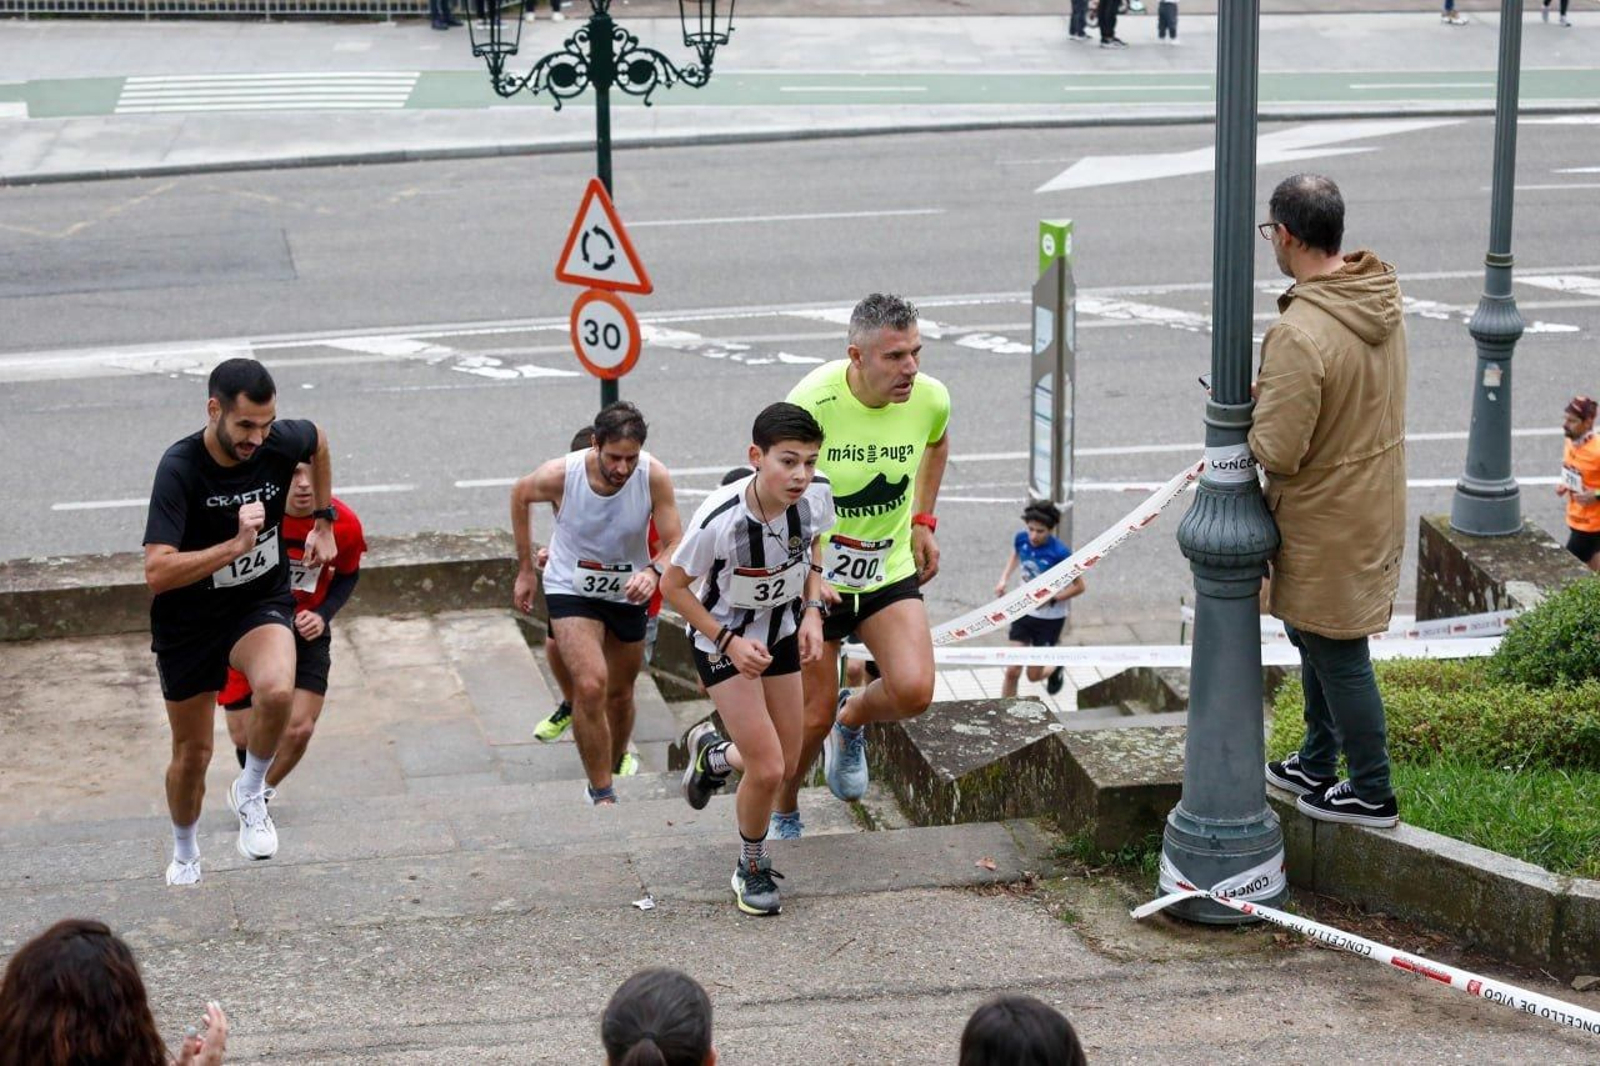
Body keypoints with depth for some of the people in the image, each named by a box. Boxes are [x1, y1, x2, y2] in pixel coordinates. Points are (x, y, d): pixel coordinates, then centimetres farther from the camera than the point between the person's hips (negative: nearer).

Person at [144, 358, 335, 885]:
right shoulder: (180, 468, -27)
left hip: (262, 604, 1)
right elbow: (157, 573, -34)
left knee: (277, 689, -32)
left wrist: (323, 522, 15)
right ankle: (184, 858, 42)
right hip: (188, 621, -1)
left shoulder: (280, 442, -16)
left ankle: (250, 793, -3)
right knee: (192, 753, 12)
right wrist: (235, 545, -39)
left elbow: (318, 441, 12)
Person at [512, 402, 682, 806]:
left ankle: (611, 771, 43)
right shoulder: (561, 475, -24)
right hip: (571, 589, -3)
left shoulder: (655, 478, -23)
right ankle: (601, 796, -14)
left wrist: (653, 571, -41)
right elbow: (520, 495, -2)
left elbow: (674, 543, -17)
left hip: (626, 592, 3)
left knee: (620, 694, 17)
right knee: (591, 686, -22)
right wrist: (525, 570, 4)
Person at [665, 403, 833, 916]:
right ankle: (752, 870, 15)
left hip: (782, 633, 5)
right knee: (767, 768, -12)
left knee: (786, 766, 11)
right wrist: (729, 642, -22)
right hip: (723, 641, -5)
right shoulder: (719, 519, -35)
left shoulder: (816, 495, -21)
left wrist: (812, 611, -8)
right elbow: (674, 585, -18)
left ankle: (712, 753, 44)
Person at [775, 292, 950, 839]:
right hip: (813, 577, -3)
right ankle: (782, 813, 32)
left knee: (914, 691, -17)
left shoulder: (930, 399, -12)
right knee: (814, 716, 2)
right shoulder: (811, 403, -25)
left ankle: (852, 719, 19)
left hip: (890, 569, 3)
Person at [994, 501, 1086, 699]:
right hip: (1024, 611, 3)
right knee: (1012, 671, -3)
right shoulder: (1021, 539, -13)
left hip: (1050, 618, -3)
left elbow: (1078, 586, -16)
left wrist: (1050, 598, -27)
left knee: (1034, 675, 9)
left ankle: (1056, 668, 44)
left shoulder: (1059, 553, -26)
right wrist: (1004, 578, -2)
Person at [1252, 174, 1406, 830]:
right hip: (1375, 502, 9)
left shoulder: (1300, 334, -32)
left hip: (1327, 524, -9)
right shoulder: (1382, 298, -2)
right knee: (1313, 636, 25)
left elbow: (1278, 452, -28)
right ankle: (1316, 767, 41)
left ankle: (1372, 793, 21)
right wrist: (1269, 396, 5)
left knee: (1338, 657, 7)